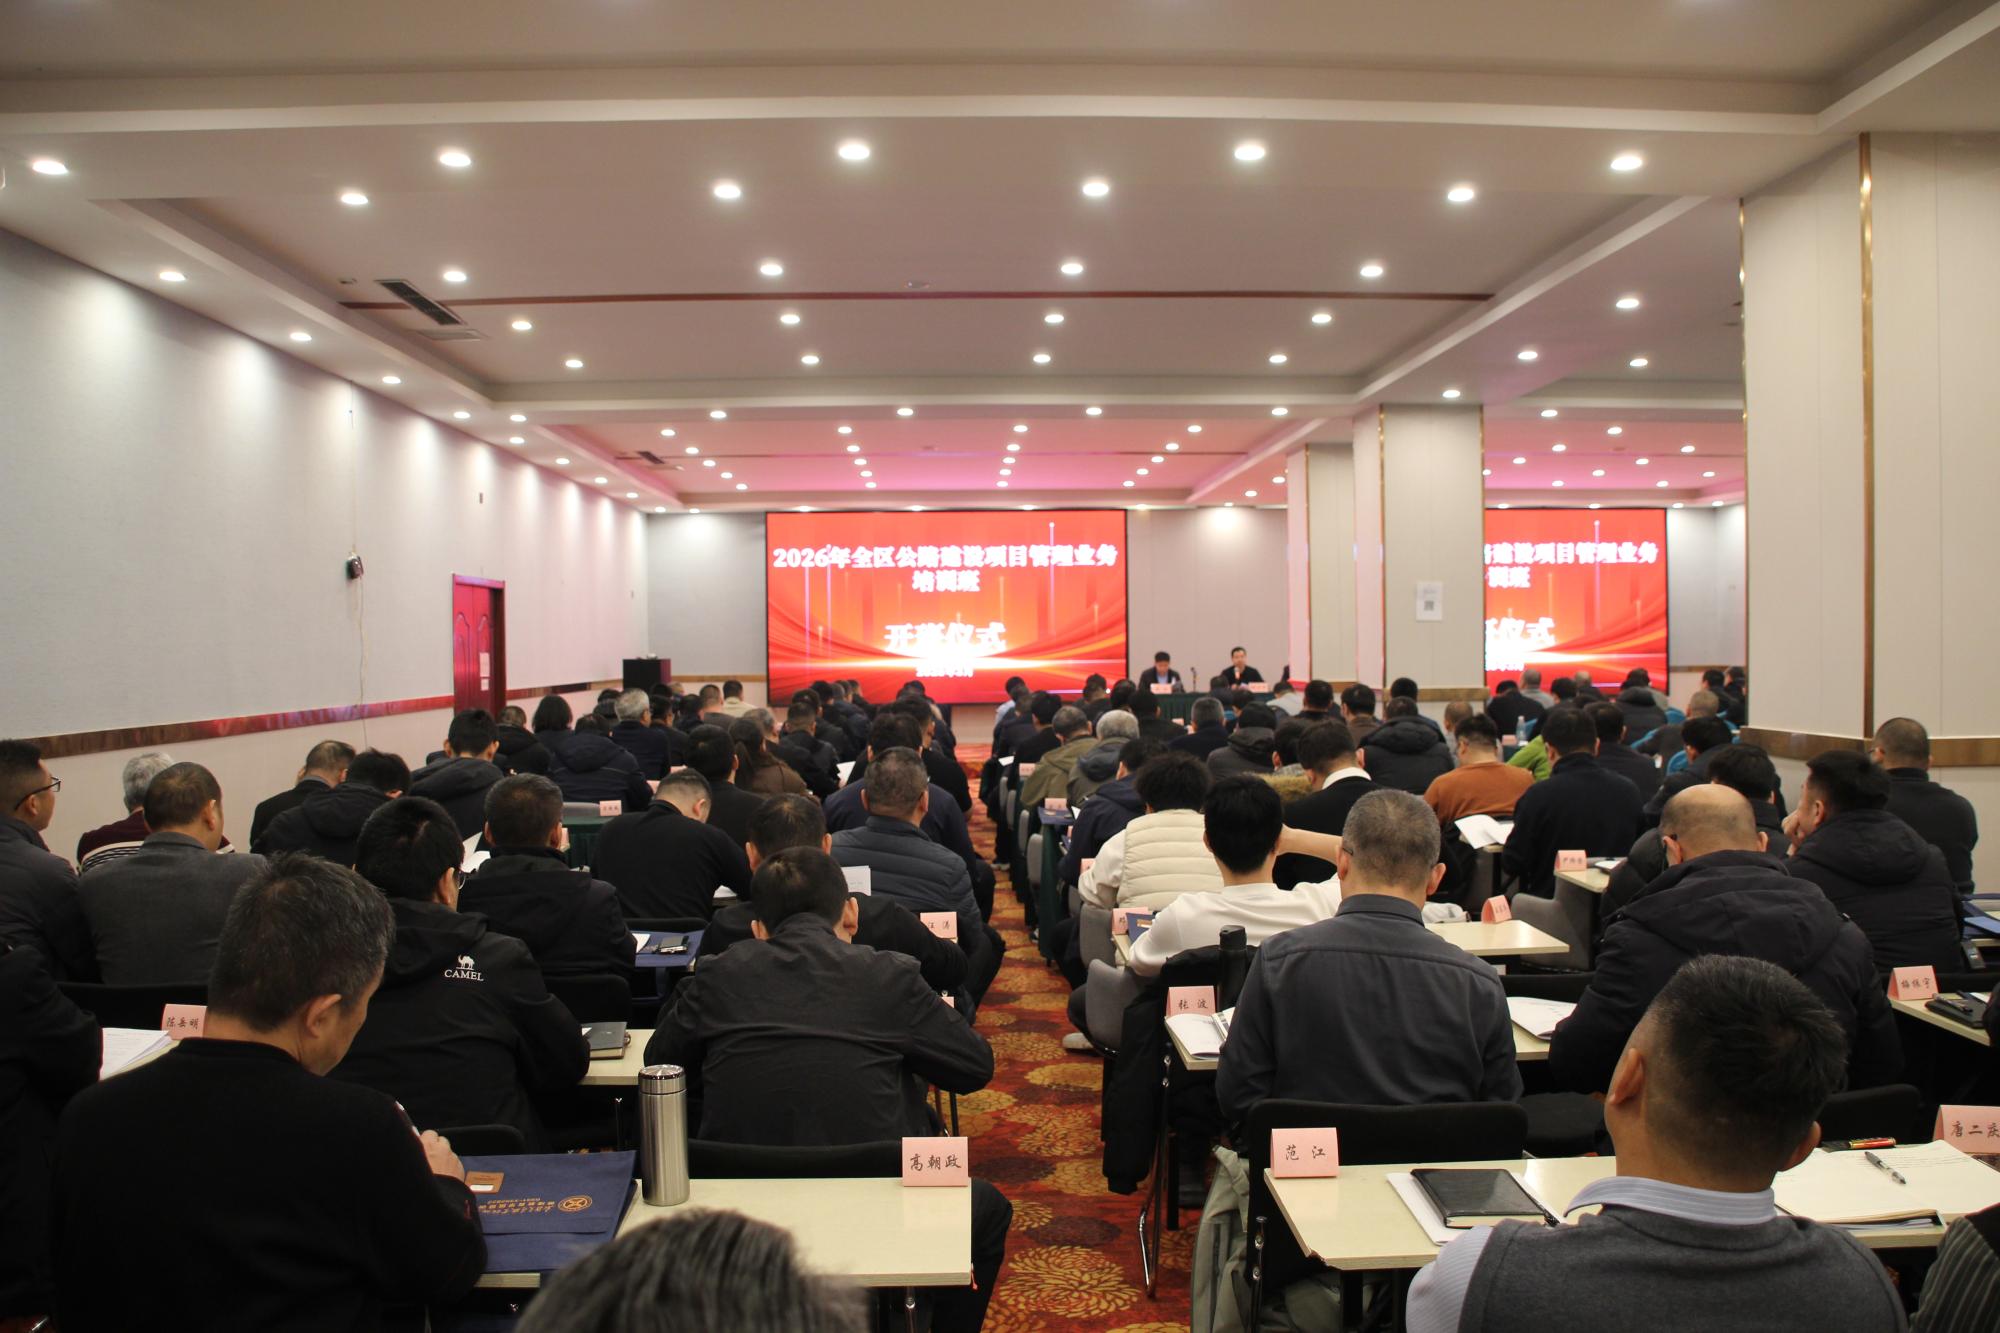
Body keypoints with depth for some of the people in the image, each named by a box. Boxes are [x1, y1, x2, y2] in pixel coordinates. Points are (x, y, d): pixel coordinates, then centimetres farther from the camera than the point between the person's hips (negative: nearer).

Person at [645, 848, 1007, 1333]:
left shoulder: (717, 976, -2)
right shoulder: (889, 976, -8)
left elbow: (659, 1064, 15)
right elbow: (977, 1068, 2)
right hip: (872, 1220, -2)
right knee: (988, 1207, 27)